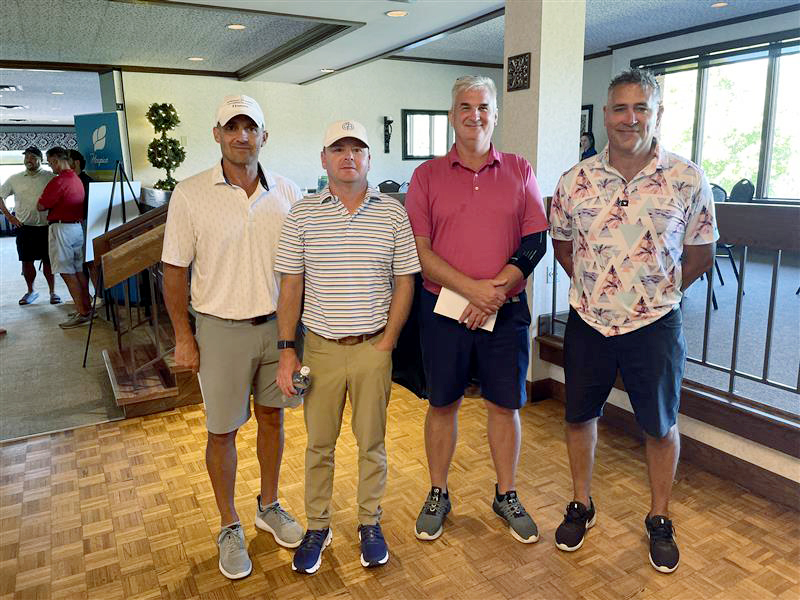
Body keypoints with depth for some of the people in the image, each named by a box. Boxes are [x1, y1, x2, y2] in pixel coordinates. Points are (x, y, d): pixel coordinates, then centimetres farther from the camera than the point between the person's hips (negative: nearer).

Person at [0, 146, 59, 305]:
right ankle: (31, 291, 21)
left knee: (48, 261, 1)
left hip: (45, 226, -2)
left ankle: (52, 292, 12)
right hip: (24, 227, 2)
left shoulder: (50, 177, -1)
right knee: (27, 261, 7)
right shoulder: (14, 179, 6)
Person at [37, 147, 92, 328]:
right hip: (77, 226, 9)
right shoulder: (76, 179, 11)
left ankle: (82, 314, -6)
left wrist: (46, 204, 9)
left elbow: (41, 206, -9)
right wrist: (52, 204, 12)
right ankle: (86, 308, 18)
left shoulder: (58, 181, -15)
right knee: (79, 270, 13)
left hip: (61, 228, -9)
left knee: (67, 273, -5)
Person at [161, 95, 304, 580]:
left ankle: (269, 507, 37)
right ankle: (230, 527, 28)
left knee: (273, 417, 15)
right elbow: (175, 270, -4)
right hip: (222, 329, -2)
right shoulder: (190, 195, -7)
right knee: (223, 430, 8)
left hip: (278, 323, 3)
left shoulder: (287, 193, 0)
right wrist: (184, 337, -5)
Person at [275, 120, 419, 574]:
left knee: (372, 442, 13)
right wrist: (287, 351, -3)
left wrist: (387, 343, -4)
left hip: (373, 348, 0)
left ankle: (370, 523, 33)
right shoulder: (303, 214, 0)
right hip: (320, 347, 1)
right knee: (319, 444, 13)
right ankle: (318, 527, 32)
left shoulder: (392, 213, -1)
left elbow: (405, 281, 1)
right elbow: (291, 285, 0)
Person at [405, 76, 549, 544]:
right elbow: (419, 250, -6)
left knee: (505, 405, 10)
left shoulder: (520, 172, 6)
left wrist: (496, 291, -14)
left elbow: (535, 243, -1)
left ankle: (507, 496, 30)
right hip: (444, 308, 0)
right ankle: (438, 495, 29)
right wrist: (472, 288, -17)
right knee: (443, 403, 10)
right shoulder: (427, 176, 2)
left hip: (505, 310, 1)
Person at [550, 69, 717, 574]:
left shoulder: (688, 179, -6)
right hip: (588, 321, 2)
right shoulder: (576, 180, -1)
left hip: (654, 324, -1)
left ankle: (660, 519, 34)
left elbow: (701, 254, 2)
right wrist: (595, 287, 4)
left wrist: (657, 293, 1)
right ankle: (582, 505, 35)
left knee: (662, 426, 12)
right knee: (580, 416, 14)